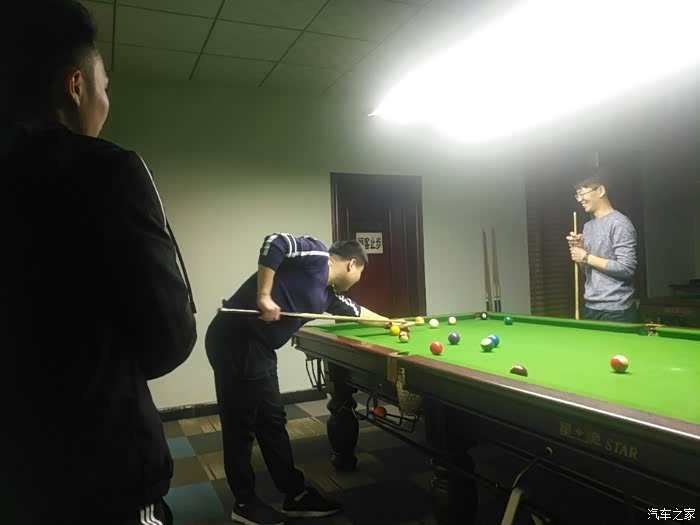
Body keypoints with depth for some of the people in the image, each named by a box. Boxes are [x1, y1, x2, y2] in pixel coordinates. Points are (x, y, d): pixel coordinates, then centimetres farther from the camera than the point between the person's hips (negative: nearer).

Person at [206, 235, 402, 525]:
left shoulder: (327, 293, 19)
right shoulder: (317, 255, -7)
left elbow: (356, 311, 36)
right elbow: (274, 242, -21)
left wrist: (390, 322, 50)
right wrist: (264, 297, -22)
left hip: (258, 348, 10)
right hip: (236, 340, -10)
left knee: (273, 422, 15)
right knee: (241, 425, 4)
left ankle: (296, 495, 26)